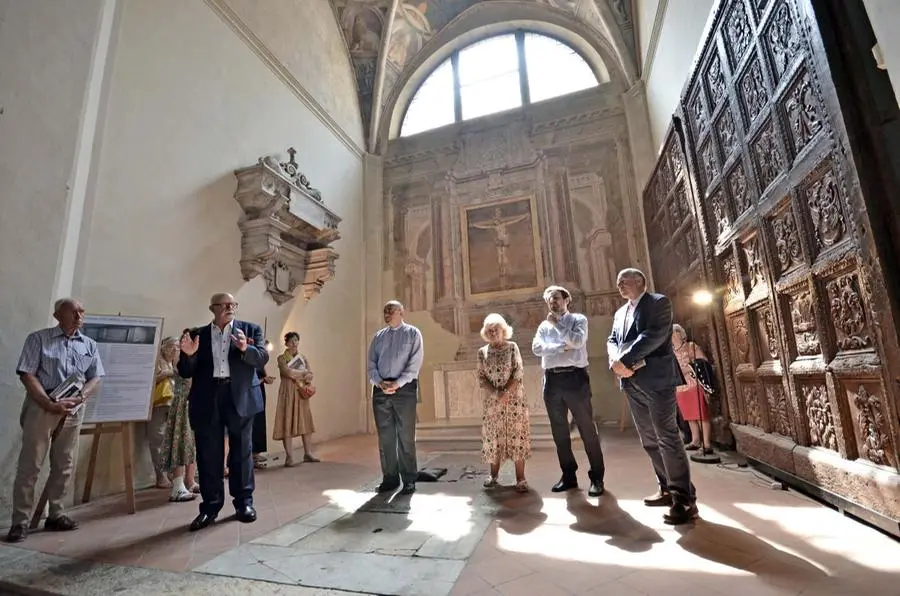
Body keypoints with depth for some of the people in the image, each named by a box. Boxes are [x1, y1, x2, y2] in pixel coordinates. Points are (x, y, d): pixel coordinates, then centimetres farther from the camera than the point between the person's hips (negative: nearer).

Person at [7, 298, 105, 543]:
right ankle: (20, 522, 10)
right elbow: (27, 375, -7)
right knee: (30, 465, 0)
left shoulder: (89, 344, 10)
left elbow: (96, 379, 7)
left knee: (65, 466, 9)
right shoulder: (38, 338, 1)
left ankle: (56, 515, 19)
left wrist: (79, 398, -12)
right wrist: (50, 404, -17)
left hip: (74, 409, 3)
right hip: (42, 406, -3)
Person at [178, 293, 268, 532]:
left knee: (241, 451, 8)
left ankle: (244, 501, 21)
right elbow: (186, 372, 7)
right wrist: (188, 355, -14)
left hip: (240, 397, -1)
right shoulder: (198, 334, 8)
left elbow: (262, 358, -8)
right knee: (208, 454, 8)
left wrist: (245, 349, -27)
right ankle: (210, 506, 21)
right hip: (207, 399, 2)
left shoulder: (250, 329, 4)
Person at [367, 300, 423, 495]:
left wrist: (397, 383, -16)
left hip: (404, 388, -4)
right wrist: (380, 382, -9)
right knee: (385, 436, 8)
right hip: (380, 389, 4)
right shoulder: (378, 336, 15)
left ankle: (409, 480, 10)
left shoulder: (413, 333, 3)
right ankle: (390, 478, 19)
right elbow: (371, 364, 9)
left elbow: (415, 363, -7)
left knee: (405, 436, 0)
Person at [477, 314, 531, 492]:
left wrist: (506, 392, -17)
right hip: (492, 401, 2)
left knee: (516, 435, -1)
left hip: (514, 398, -2)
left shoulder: (512, 347, 0)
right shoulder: (482, 352, 6)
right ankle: (494, 474, 23)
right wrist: (496, 392, -14)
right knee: (493, 436, 8)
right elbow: (481, 377, 1)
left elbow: (519, 372, -8)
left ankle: (520, 478, 6)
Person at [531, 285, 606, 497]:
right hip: (552, 380, 5)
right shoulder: (544, 325, 15)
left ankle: (597, 477, 15)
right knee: (559, 431, 11)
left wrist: (557, 324, -7)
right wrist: (563, 347, -11)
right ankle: (568, 476, 24)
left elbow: (577, 341, -15)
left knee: (587, 429, 2)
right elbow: (537, 348, -1)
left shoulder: (579, 319, 4)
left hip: (575, 377, -4)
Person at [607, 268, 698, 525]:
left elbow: (654, 335, -17)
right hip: (632, 384, 7)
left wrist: (624, 359, -20)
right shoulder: (620, 312, 20)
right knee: (649, 440, 12)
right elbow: (612, 340, 11)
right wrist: (615, 362, -10)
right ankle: (667, 489, 25)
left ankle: (684, 499, 2)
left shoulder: (659, 302, -2)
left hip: (657, 380, -7)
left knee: (668, 438, -6)